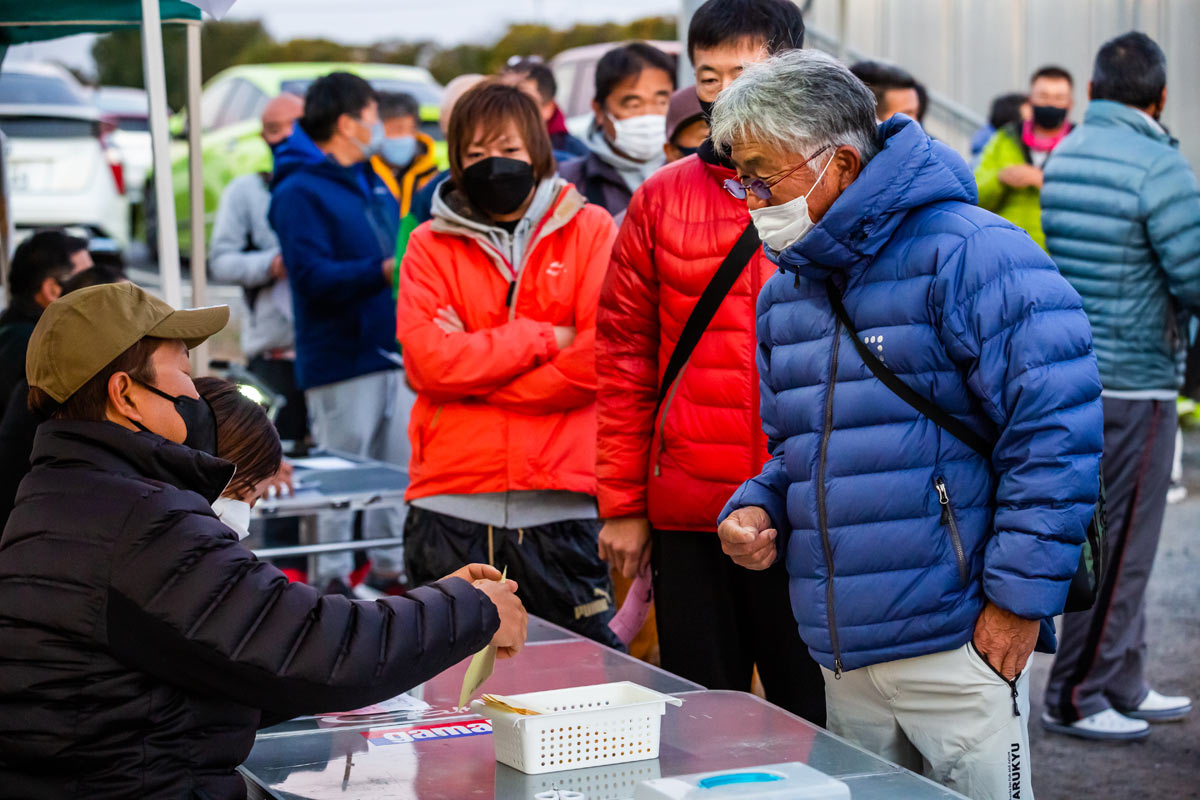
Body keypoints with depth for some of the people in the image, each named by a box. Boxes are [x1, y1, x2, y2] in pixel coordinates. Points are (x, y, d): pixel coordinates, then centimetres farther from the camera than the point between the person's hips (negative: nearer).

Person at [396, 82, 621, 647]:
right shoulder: (430, 245, 9)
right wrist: (543, 337, -7)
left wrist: (475, 364, -7)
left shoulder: (590, 229, 6)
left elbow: (600, 357, -7)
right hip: (451, 508, 1)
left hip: (562, 505, -1)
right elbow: (426, 358, -6)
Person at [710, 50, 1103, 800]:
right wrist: (756, 511, 3)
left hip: (960, 649, -7)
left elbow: (1056, 432, -17)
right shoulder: (786, 289, 13)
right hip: (842, 654, 8)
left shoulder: (970, 254, -13)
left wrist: (1019, 598, -18)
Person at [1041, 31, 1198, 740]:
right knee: (1118, 546, 0)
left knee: (1120, 541, 17)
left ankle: (1125, 686, 24)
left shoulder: (1062, 157, 10)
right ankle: (1077, 697, 6)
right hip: (1134, 382, -8)